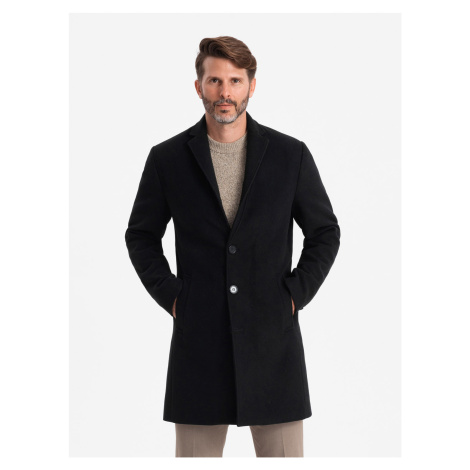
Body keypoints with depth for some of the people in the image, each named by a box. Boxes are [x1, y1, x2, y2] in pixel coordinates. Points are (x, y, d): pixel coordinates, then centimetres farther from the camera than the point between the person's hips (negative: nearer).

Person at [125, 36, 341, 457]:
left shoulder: (291, 155, 3)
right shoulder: (167, 159, 3)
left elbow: (325, 232, 11)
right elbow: (141, 235, 13)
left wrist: (295, 295, 1)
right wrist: (169, 296, 2)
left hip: (273, 336, 0)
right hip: (198, 336, 0)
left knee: (284, 452, 3)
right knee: (195, 453, 5)